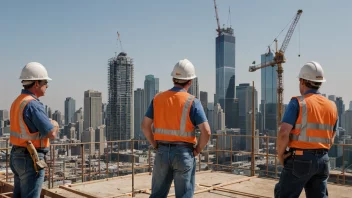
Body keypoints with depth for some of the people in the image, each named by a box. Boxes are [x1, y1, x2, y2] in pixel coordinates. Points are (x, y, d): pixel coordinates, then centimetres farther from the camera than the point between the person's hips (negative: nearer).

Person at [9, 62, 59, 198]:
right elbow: (51, 134, -24)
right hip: (31, 159, -10)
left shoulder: (17, 102, 11)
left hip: (17, 156, 10)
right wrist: (55, 125, -2)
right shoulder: (33, 105, -20)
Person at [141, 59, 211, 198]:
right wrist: (197, 150, -1)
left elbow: (145, 125, 3)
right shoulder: (192, 102, -9)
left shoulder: (158, 98, 3)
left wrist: (156, 146, 10)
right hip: (183, 153, -4)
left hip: (162, 152, 4)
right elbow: (206, 132, -15)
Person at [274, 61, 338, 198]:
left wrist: (280, 154, -5)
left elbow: (283, 133, -19)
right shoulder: (331, 106, 9)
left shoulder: (298, 103, -11)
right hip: (322, 160, 6)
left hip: (300, 159, -6)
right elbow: (331, 139, 15)